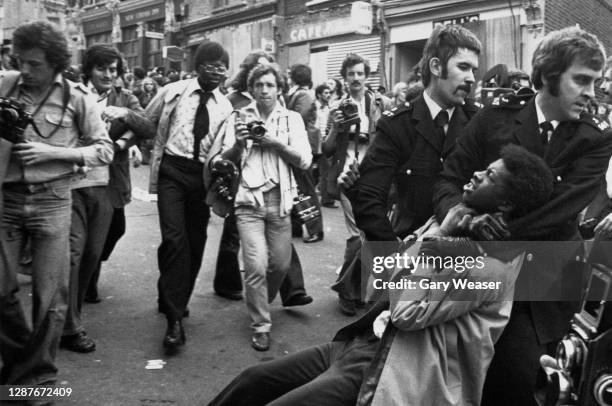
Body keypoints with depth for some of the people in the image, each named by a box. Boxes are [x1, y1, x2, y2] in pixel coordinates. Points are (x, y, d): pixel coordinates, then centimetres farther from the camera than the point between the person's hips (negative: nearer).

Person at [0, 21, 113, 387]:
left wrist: (52, 152, -13)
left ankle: (38, 375, 21)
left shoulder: (77, 97, -3)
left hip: (51, 201, -2)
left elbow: (105, 150, -2)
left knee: (50, 296, 2)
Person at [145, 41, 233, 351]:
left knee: (196, 243, 8)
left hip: (202, 175, 4)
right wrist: (157, 152, 9)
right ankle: (175, 318, -13)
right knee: (174, 238, -17)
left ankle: (172, 300, 30)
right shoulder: (173, 93, 3)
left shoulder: (225, 107, 9)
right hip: (172, 170, -3)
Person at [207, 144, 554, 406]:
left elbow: (406, 312, -24)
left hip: (390, 373, -9)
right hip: (363, 342, 9)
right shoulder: (460, 220, 10)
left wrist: (437, 236, -15)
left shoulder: (489, 265, -18)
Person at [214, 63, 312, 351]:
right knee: (256, 266, -11)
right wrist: (239, 143, -15)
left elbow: (305, 161, -2)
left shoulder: (292, 119, 7)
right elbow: (224, 160, 3)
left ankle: (261, 302, 38)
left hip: (280, 200, 2)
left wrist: (275, 143, -14)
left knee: (281, 265, 8)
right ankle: (260, 326, 5)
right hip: (249, 200, -2)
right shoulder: (239, 117, 6)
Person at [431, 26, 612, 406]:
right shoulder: (497, 116, 0)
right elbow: (449, 180, 0)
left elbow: (566, 202, -14)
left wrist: (495, 229, -24)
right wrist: (468, 218, -22)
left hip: (549, 276, 2)